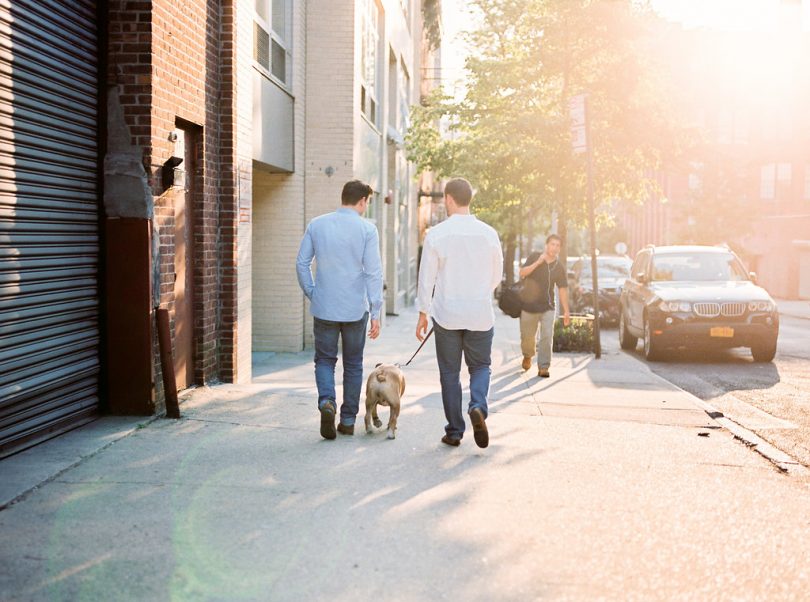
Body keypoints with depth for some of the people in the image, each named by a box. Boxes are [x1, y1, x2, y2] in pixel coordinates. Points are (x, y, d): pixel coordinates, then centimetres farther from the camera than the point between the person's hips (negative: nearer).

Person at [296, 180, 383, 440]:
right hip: (356, 308, -1)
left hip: (324, 308, 1)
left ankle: (327, 401, -14)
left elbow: (302, 263, 3)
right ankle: (348, 419, 17)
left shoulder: (316, 225, 2)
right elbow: (373, 272, -10)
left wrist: (312, 294, 13)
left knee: (325, 360, 12)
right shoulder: (367, 229, -6)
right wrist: (376, 312, -8)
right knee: (353, 364, 13)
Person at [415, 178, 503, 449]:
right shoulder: (489, 233, -1)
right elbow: (496, 277, 9)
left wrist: (423, 313, 6)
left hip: (446, 314, -1)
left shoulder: (436, 234, -7)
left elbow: (426, 278, -4)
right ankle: (478, 407, -12)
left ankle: (454, 431, 13)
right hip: (481, 314, 1)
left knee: (450, 372, 10)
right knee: (480, 366, 15)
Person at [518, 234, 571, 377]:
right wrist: (538, 262, -23)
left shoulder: (560, 268, 0)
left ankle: (543, 367, -8)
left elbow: (563, 290, 0)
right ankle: (527, 356, 39)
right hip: (528, 305, 0)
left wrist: (566, 312, -4)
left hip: (547, 307, 0)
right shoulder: (534, 257, -3)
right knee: (527, 337, 9)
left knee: (547, 337, -12)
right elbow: (522, 273, -14)